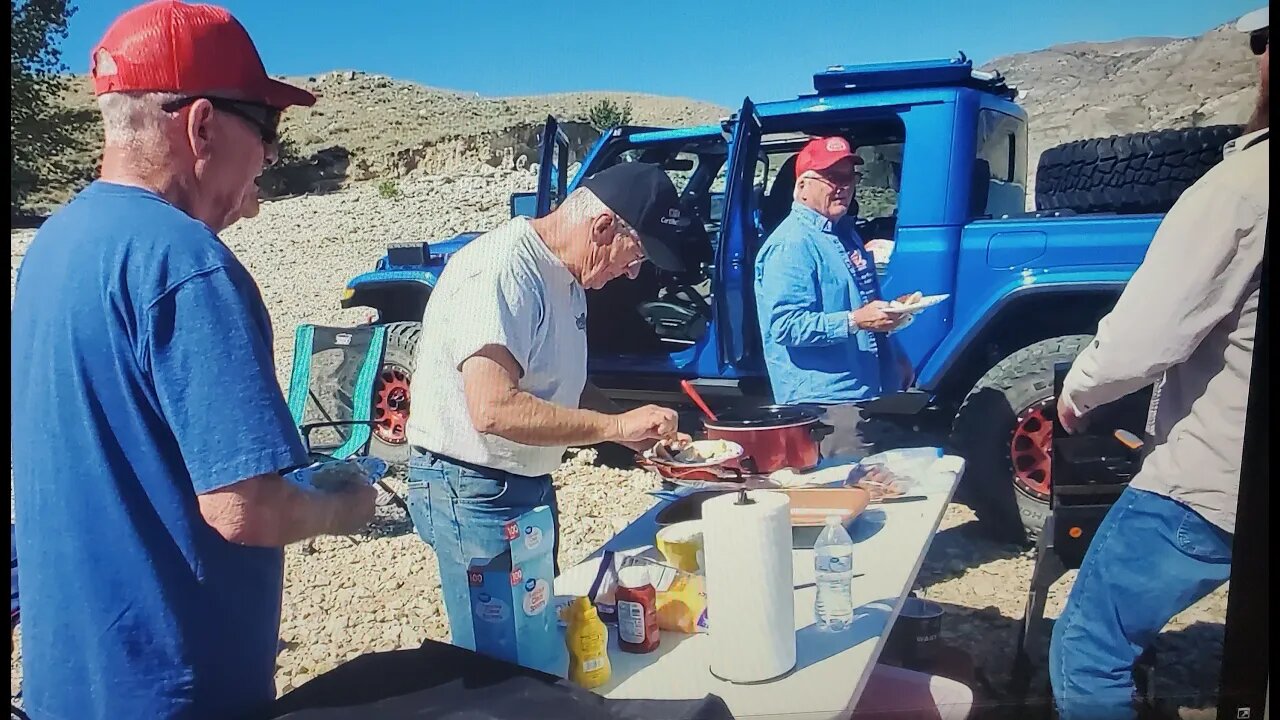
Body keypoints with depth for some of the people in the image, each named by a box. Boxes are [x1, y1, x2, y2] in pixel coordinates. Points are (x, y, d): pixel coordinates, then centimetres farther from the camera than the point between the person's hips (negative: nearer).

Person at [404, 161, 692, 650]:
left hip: (530, 482, 10)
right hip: (474, 490, -10)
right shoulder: (501, 270, -22)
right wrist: (615, 425, -27)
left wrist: (644, 436, 3)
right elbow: (493, 408, -32)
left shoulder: (565, 274, 7)